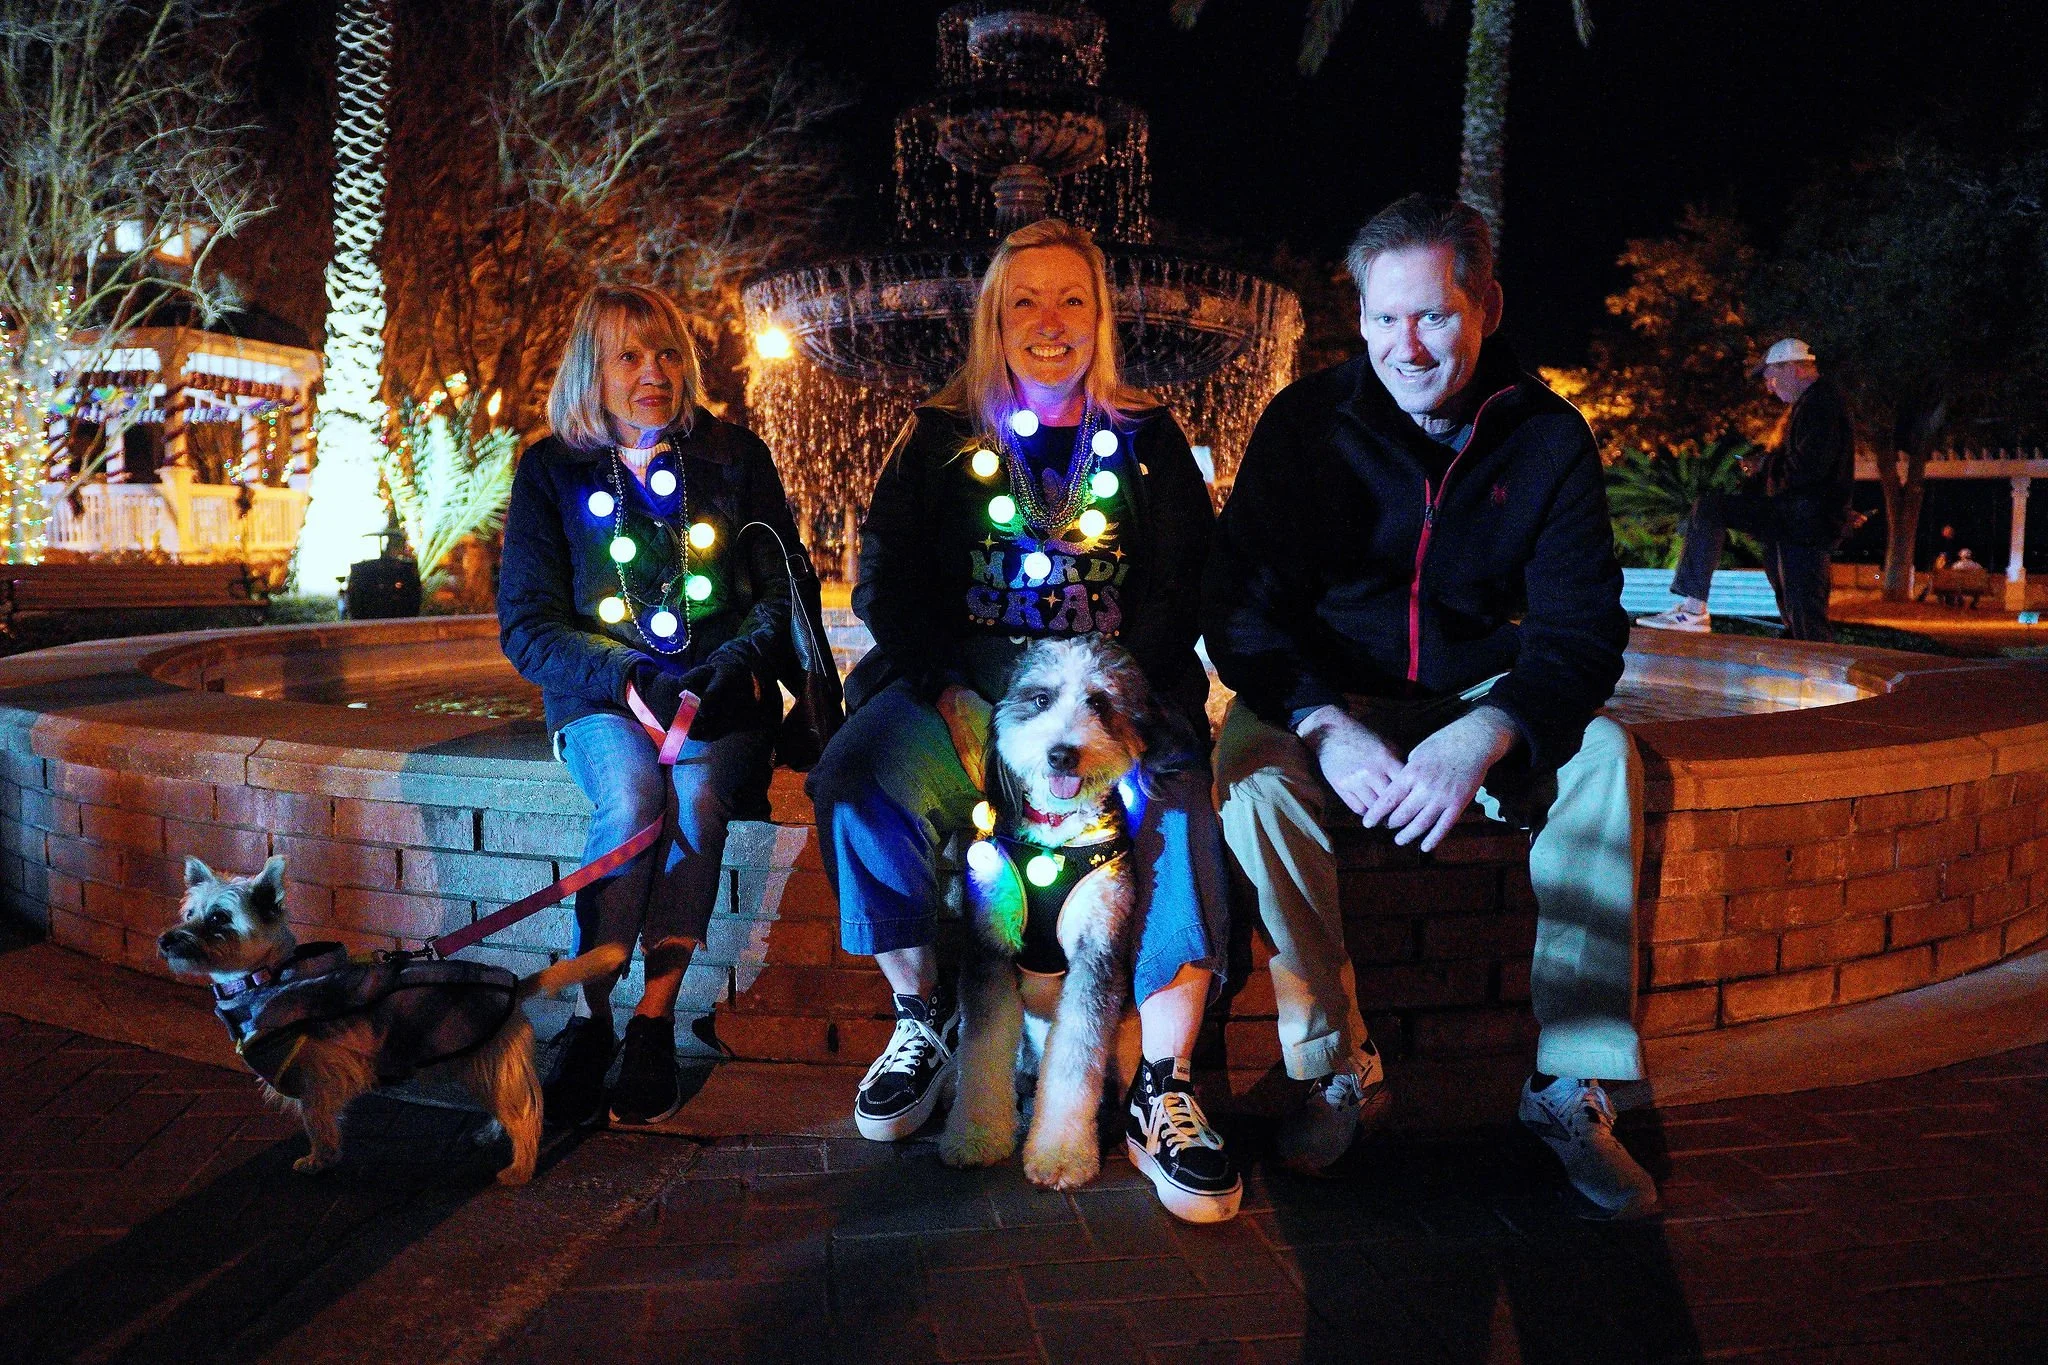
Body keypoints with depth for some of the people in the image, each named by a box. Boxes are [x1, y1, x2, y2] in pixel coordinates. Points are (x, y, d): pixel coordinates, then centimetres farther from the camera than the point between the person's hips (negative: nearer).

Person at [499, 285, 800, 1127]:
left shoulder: (734, 457, 7)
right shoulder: (551, 471, 5)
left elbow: (783, 587, 6)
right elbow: (526, 626, -1)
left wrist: (740, 661, -16)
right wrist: (631, 677, -18)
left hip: (720, 693, 1)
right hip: (602, 699, 0)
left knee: (695, 795, -32)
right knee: (634, 796, -33)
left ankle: (654, 1022, -24)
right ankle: (589, 1022, -23)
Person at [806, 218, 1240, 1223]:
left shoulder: (1148, 441, 13)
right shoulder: (941, 438, 14)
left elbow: (1185, 588, 6)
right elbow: (886, 583, 6)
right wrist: (948, 691, -12)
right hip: (965, 679, 1)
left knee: (1179, 804, -32)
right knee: (853, 779, -29)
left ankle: (1164, 1086, -25)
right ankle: (923, 1019, -10)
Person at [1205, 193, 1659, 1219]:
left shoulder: (1547, 437, -5)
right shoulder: (1305, 424, -8)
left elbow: (1582, 627, -11)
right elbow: (1237, 605, -13)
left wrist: (1484, 737, -33)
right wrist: (1325, 726, -32)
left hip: (1480, 699, 1)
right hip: (1330, 700, -1)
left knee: (1605, 756, -26)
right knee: (1251, 760, -32)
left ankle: (1569, 1079, -18)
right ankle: (1338, 1068, -20)